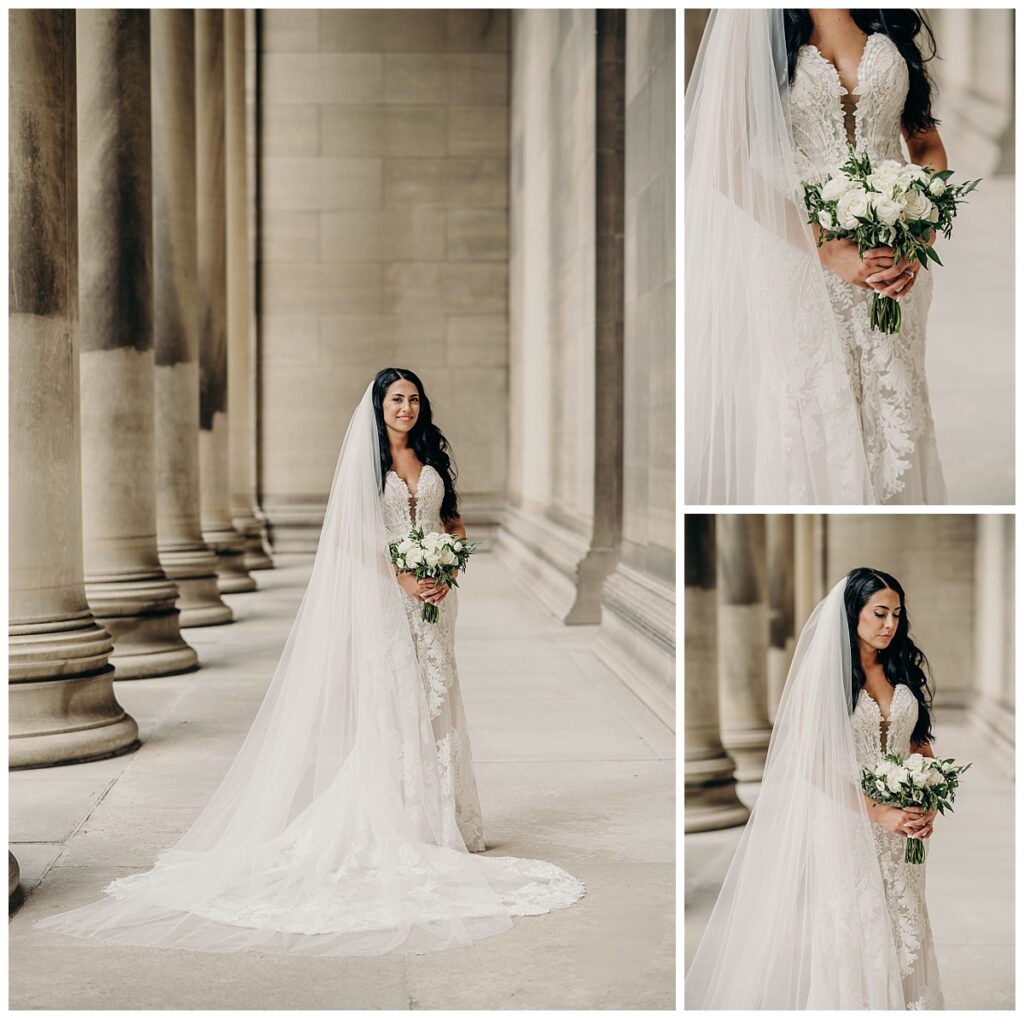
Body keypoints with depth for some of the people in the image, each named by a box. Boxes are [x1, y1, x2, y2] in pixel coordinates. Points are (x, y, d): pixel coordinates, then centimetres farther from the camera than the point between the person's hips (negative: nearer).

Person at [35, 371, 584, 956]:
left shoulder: (433, 458, 13)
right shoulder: (364, 456, -2)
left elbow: (455, 523, 17)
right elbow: (347, 531, -9)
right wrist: (401, 577, -17)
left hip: (430, 597, 5)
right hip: (381, 599, -5)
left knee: (432, 703, 5)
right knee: (386, 705, -7)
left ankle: (437, 818, 10)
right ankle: (391, 826, -6)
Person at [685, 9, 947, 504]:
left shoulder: (895, 25, 9)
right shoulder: (755, 24, -4)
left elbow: (927, 146, 12)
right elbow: (725, 164, -11)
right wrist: (828, 250, -18)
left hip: (894, 259, 4)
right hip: (797, 256, -3)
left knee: (895, 421, 5)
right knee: (810, 421, -1)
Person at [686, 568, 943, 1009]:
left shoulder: (904, 671, 8)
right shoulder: (823, 673, -8)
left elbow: (921, 744, 14)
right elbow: (811, 764, -12)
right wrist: (878, 813, -17)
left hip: (899, 831, 5)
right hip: (844, 823, -5)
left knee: (899, 935, 6)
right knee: (847, 935, -1)